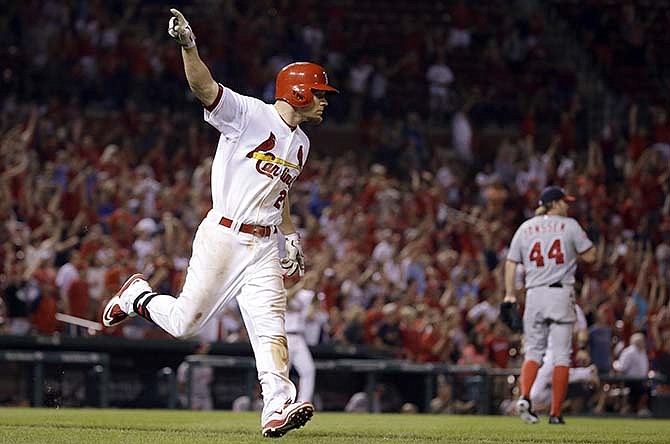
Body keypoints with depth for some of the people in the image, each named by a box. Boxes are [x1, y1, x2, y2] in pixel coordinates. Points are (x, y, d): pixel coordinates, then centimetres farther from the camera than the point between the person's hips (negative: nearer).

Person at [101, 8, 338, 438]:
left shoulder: (301, 143, 16)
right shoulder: (249, 114, -9)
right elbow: (204, 87, -24)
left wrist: (290, 237, 22)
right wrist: (188, 47, -41)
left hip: (264, 247, 6)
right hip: (223, 237, -6)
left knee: (271, 328, -10)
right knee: (185, 322, -2)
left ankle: (278, 407, -17)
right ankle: (138, 295, 28)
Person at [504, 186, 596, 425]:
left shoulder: (525, 228, 11)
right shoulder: (569, 225, 1)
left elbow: (511, 263, 7)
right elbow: (589, 255, 2)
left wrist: (510, 294, 9)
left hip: (534, 295, 3)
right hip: (561, 294, -3)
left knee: (533, 351, 10)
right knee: (561, 355, 1)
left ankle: (525, 397, -15)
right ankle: (555, 413, -3)